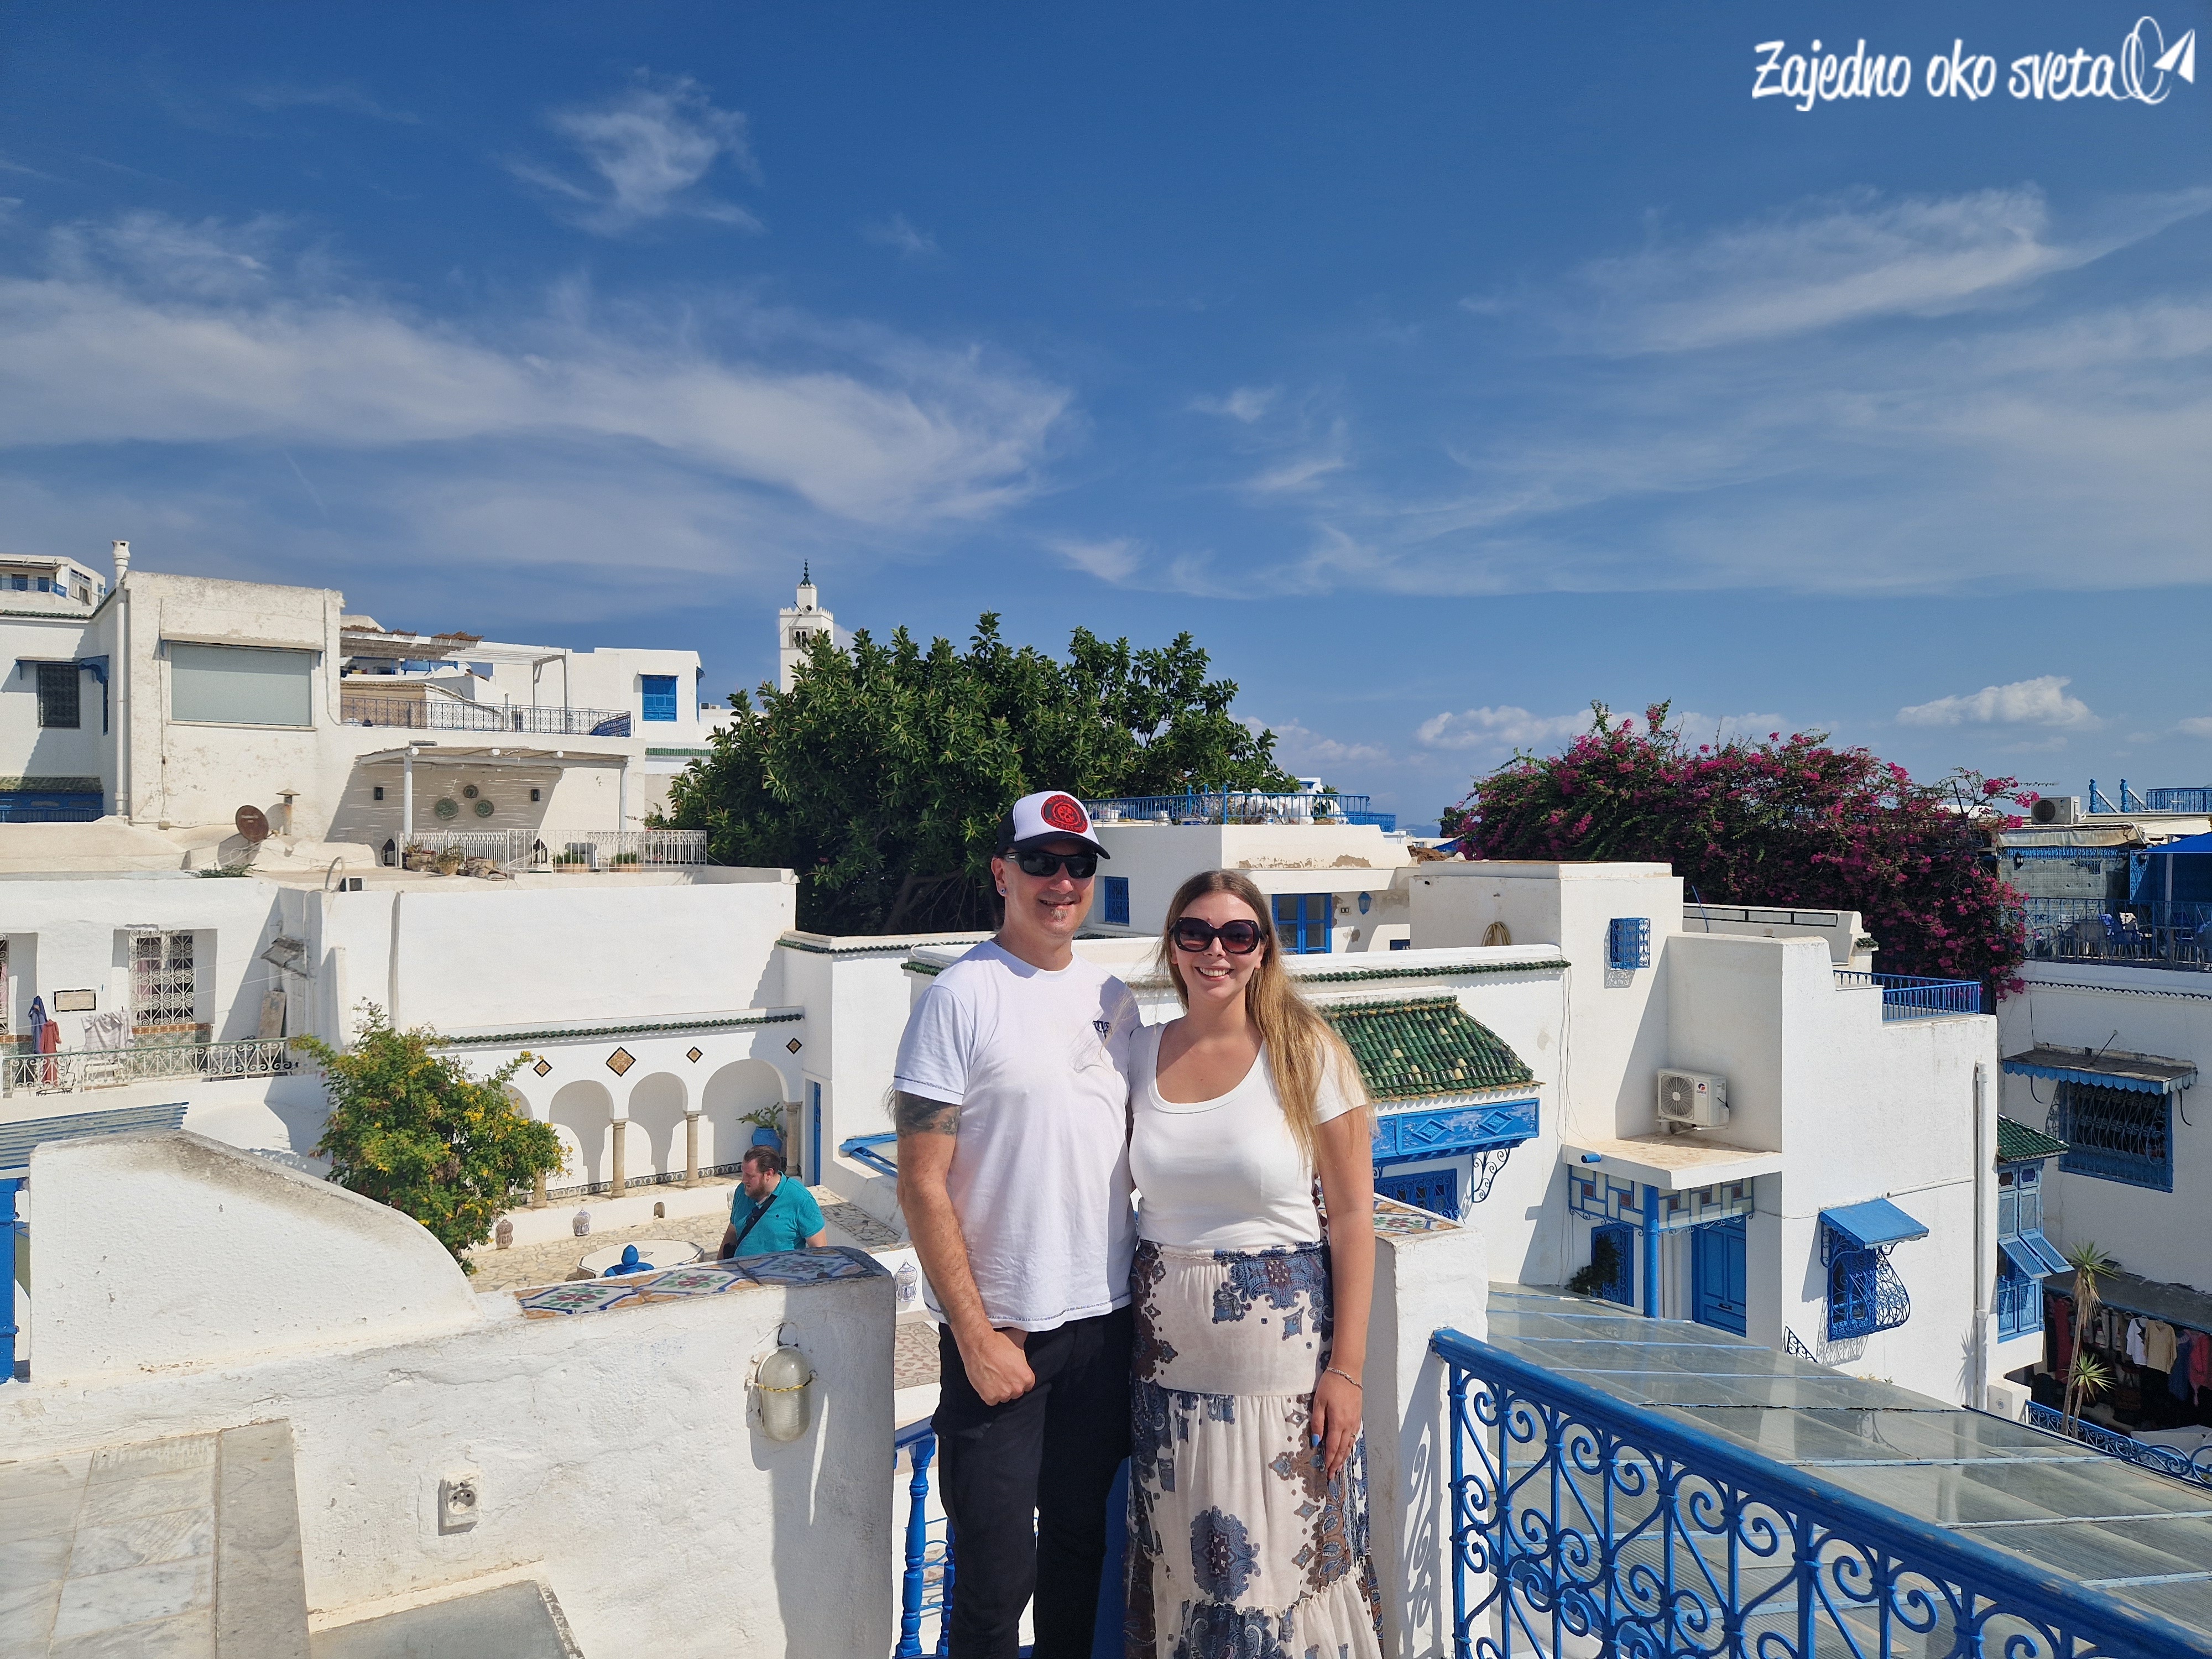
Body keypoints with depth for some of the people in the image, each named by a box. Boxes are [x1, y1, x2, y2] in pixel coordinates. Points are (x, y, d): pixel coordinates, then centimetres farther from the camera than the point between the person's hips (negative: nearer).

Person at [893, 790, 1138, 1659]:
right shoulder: (961, 995, -11)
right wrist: (976, 1334, -14)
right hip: (999, 1328, -5)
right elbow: (922, 1183, -12)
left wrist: (1142, 1291, 9)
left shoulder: (1114, 997, 7)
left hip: (1107, 1320, 5)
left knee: (1079, 1539, 18)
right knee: (997, 1571, 3)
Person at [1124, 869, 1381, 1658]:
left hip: (1284, 1346, -3)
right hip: (1168, 1350, 3)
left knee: (1291, 1556, 7)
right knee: (1181, 1563, 14)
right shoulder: (1140, 1053, 1)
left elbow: (1353, 1214, -7)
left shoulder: (1307, 1053, -8)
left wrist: (1346, 1367, -10)